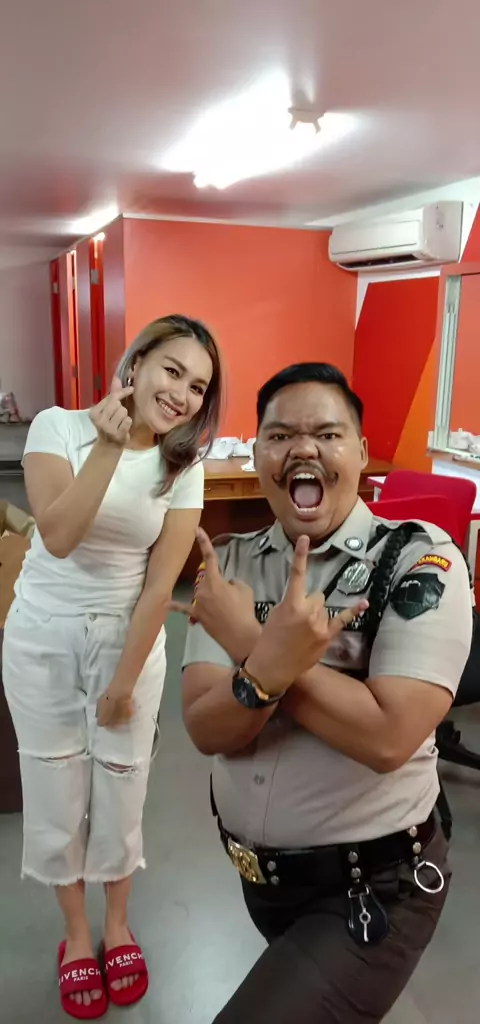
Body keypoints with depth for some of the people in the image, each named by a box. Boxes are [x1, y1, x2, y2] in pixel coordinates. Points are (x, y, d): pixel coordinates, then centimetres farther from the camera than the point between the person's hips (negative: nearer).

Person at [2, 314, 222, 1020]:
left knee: (121, 784, 11)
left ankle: (117, 923, 39)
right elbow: (58, 537, -26)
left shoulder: (183, 467, -8)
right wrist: (108, 447, -32)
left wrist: (123, 684, -8)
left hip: (128, 637, 1)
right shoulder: (59, 427, -13)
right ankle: (75, 931, 36)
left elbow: (160, 585, -9)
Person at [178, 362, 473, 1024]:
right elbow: (207, 731, -14)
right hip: (257, 871, 6)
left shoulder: (420, 560, -19)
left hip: (370, 889, -5)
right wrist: (269, 664, -35)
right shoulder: (231, 563, -6)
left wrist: (247, 640, -27)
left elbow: (386, 736, -29)